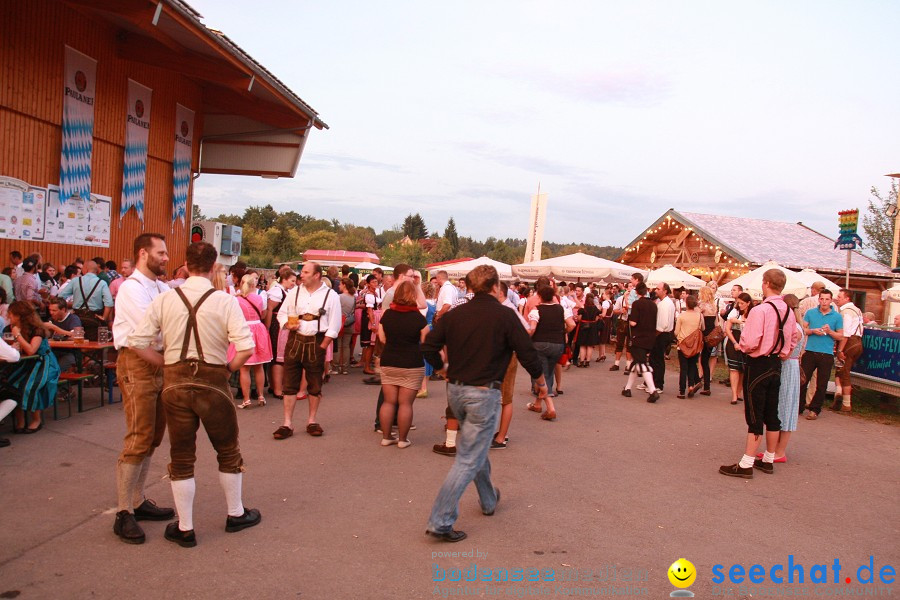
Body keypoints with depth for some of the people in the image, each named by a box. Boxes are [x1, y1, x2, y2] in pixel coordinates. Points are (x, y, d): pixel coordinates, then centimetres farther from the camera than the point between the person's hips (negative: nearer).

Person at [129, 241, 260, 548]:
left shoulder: (165, 299, -2)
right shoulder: (225, 301, -10)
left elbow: (138, 342, -5)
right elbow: (246, 348, -19)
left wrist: (167, 363, 8)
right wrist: (229, 368, -1)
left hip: (174, 381, 2)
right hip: (213, 381, -2)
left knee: (181, 456, 15)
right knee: (228, 451, 19)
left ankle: (184, 528, 24)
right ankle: (236, 514, 34)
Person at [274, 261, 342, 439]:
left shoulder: (330, 295, -4)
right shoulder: (294, 292, 5)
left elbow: (334, 325, -5)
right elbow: (282, 313, 13)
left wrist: (322, 346, -9)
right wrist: (288, 324, -8)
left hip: (317, 342, -2)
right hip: (295, 340, 2)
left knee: (315, 385, 8)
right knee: (290, 383, 2)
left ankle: (312, 421, 23)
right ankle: (287, 424, 9)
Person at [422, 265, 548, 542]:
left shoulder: (454, 314, 1)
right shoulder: (505, 316, -10)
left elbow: (428, 346, 0)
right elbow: (527, 353, -8)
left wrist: (443, 369, 17)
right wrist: (541, 381, 8)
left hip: (455, 390, 6)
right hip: (484, 393, -6)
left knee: (477, 446, 26)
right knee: (468, 460, -1)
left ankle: (489, 500, 42)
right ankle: (440, 521, -3)